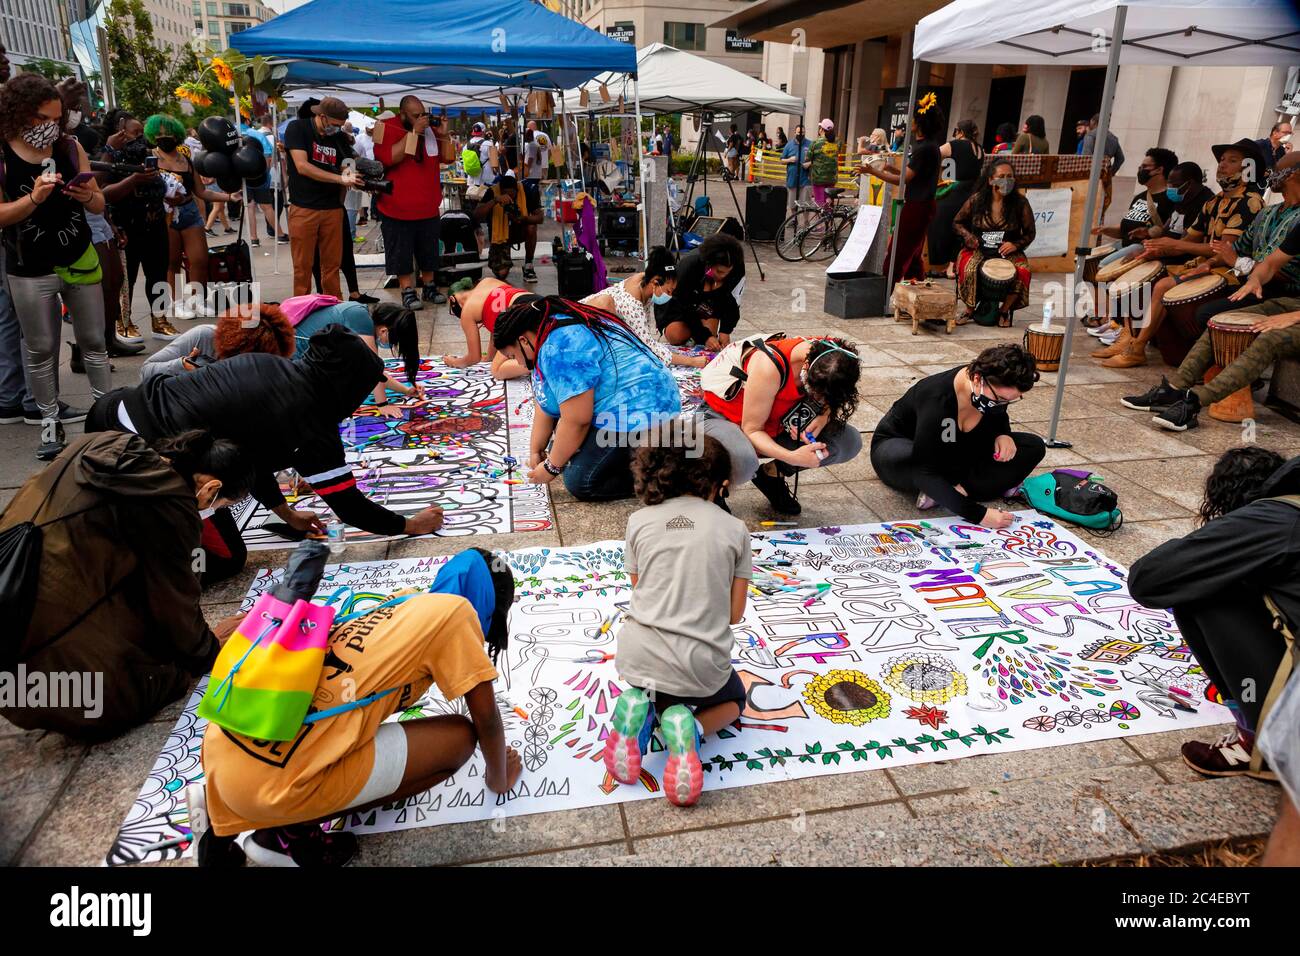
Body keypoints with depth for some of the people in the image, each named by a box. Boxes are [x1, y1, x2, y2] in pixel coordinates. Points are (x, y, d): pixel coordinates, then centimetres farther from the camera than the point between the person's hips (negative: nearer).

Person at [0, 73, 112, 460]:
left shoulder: (72, 147, 1)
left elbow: (100, 205, 7)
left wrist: (86, 196, -15)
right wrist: (34, 198, -27)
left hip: (80, 261, 3)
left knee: (94, 342, 10)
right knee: (40, 350, 6)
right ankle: (50, 421, 15)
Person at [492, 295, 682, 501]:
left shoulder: (561, 348, -23)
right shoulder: (552, 335, 10)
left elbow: (576, 421, -22)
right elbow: (545, 403, 15)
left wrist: (552, 467, -10)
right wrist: (535, 451, 15)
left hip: (639, 413, -11)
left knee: (580, 482, -13)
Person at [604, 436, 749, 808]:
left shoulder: (639, 520, 2)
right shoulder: (734, 529, 1)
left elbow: (639, 593, 9)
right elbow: (735, 613, 4)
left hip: (639, 655, 3)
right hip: (700, 663, -2)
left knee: (653, 691, 39)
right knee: (732, 701, 32)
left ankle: (639, 712, 2)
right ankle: (688, 728, -2)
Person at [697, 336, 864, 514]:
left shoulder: (829, 362, -18)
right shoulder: (770, 366, -35)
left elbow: (829, 402, 4)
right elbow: (751, 429, -27)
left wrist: (824, 417, -22)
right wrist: (792, 457, -42)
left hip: (775, 429, 6)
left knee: (850, 442, -12)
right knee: (742, 462, -43)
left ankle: (772, 474, 5)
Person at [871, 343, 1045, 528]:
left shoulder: (996, 390, -17)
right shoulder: (937, 400, -37)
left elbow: (999, 419, 9)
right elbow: (925, 473, -40)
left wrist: (1003, 435, -16)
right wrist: (978, 514, -43)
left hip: (953, 454, 6)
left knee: (1034, 447, -12)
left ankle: (959, 488, -21)